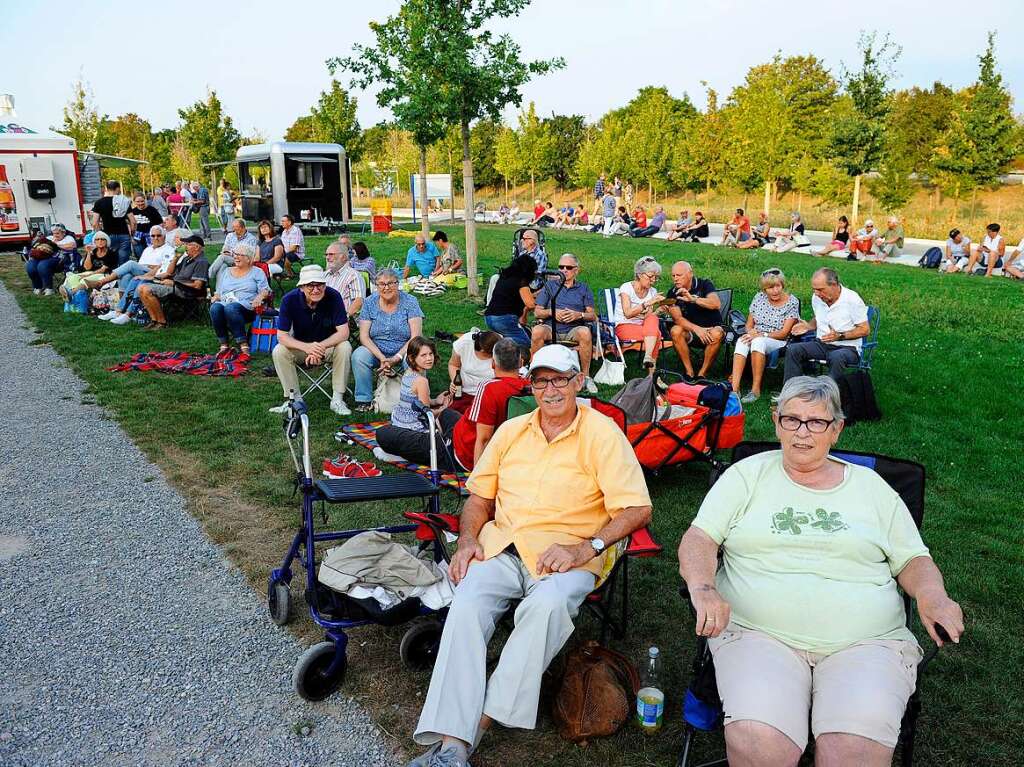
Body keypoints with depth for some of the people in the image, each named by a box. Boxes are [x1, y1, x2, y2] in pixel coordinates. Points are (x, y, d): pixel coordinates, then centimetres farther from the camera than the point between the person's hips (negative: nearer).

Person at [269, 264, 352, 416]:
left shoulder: (333, 296, -21)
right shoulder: (290, 299, -19)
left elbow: (343, 332, -22)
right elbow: (281, 336, -20)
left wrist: (321, 346, -39)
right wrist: (307, 347, -38)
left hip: (328, 346, -1)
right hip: (301, 346, 1)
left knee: (345, 347, -30)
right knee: (278, 351, -25)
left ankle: (337, 399, -20)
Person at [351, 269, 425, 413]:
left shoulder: (410, 302, -6)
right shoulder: (370, 303, 0)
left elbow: (416, 337, -13)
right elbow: (364, 336, -6)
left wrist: (396, 359, -24)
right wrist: (381, 358, -21)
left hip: (404, 352, -2)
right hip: (377, 351, 2)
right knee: (358, 356, -26)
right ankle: (364, 400, -15)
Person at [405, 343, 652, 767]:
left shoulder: (602, 433, 1)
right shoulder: (511, 431, 17)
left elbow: (637, 509, -7)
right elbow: (479, 496, 21)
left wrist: (585, 548, -18)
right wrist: (468, 541, 2)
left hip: (567, 554, -3)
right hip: (502, 546, 4)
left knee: (547, 605, -35)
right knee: (467, 605, -26)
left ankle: (480, 722, -24)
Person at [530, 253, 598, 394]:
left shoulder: (584, 288, 19)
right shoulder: (550, 285, 20)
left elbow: (592, 315, 9)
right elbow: (537, 312, 12)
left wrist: (579, 315, -11)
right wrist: (552, 312, -8)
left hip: (574, 329, 0)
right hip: (551, 327, 0)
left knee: (585, 332, -36)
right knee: (537, 331, -34)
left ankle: (585, 376, -24)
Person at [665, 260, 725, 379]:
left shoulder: (704, 284, -6)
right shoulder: (673, 293, 1)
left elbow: (717, 304, -23)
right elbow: (677, 318, -12)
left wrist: (693, 299, -36)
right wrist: (696, 329, -29)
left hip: (711, 328, -2)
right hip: (690, 333, 2)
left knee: (717, 333, -35)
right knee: (675, 331, -28)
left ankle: (702, 374, -23)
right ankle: (689, 373, -22)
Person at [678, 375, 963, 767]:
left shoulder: (870, 485, 16)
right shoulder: (747, 475, 11)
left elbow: (914, 560, 19)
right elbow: (698, 539, 4)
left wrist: (932, 595, -4)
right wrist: (703, 587, -17)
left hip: (866, 642, 1)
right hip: (758, 633, -1)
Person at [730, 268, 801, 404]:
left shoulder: (792, 302, -3)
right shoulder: (759, 297, 9)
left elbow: (784, 333, -9)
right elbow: (749, 324, 12)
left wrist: (762, 335, -20)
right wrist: (751, 331, -12)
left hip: (778, 342, -3)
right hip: (756, 336, 3)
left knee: (758, 342, -38)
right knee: (741, 341, -33)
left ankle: (756, 390, -35)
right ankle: (734, 387, -43)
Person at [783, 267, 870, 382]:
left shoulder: (852, 299, -12)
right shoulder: (816, 298, 5)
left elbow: (865, 330, -8)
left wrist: (840, 336, -21)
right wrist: (808, 326, 3)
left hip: (847, 347, -5)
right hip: (821, 344, 5)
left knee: (836, 357, -40)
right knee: (793, 349, -20)